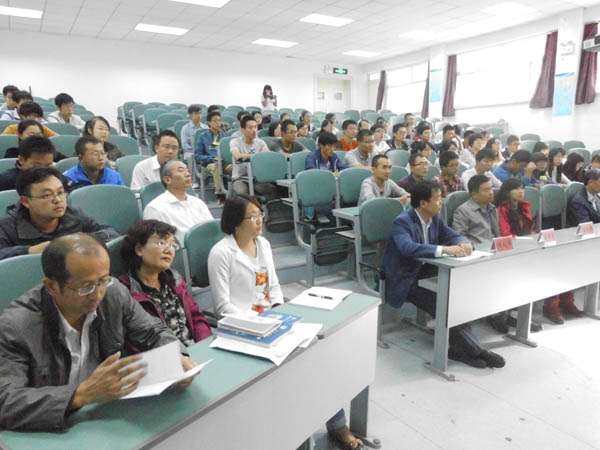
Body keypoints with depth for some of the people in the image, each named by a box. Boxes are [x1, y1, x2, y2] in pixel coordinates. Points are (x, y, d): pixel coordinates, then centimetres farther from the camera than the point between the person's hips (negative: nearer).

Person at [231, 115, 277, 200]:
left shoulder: (260, 142, 9)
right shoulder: (235, 142, -3)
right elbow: (237, 156, -24)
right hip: (240, 178, -2)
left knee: (273, 190, -27)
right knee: (243, 192, -36)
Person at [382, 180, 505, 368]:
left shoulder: (435, 219, 6)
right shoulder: (402, 222, -18)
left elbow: (454, 235, 10)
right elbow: (408, 247, -36)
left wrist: (463, 243, -15)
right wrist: (444, 249, -42)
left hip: (424, 273, 7)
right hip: (405, 281, -7)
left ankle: (459, 348, -8)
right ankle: (474, 350, -11)